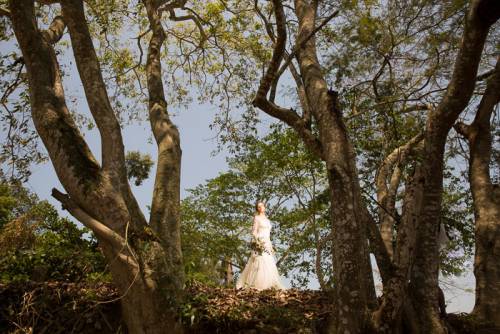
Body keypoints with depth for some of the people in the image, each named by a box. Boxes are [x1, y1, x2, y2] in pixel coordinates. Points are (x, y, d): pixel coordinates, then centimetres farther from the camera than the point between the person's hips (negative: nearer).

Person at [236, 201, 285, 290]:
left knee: (269, 264, 4)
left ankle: (268, 284, 7)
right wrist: (258, 242, -18)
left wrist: (270, 246, 17)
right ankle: (256, 285, -13)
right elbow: (254, 232, -7)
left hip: (267, 243, 8)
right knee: (260, 263, -14)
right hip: (259, 243, -8)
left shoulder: (267, 220, 21)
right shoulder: (256, 218, 0)